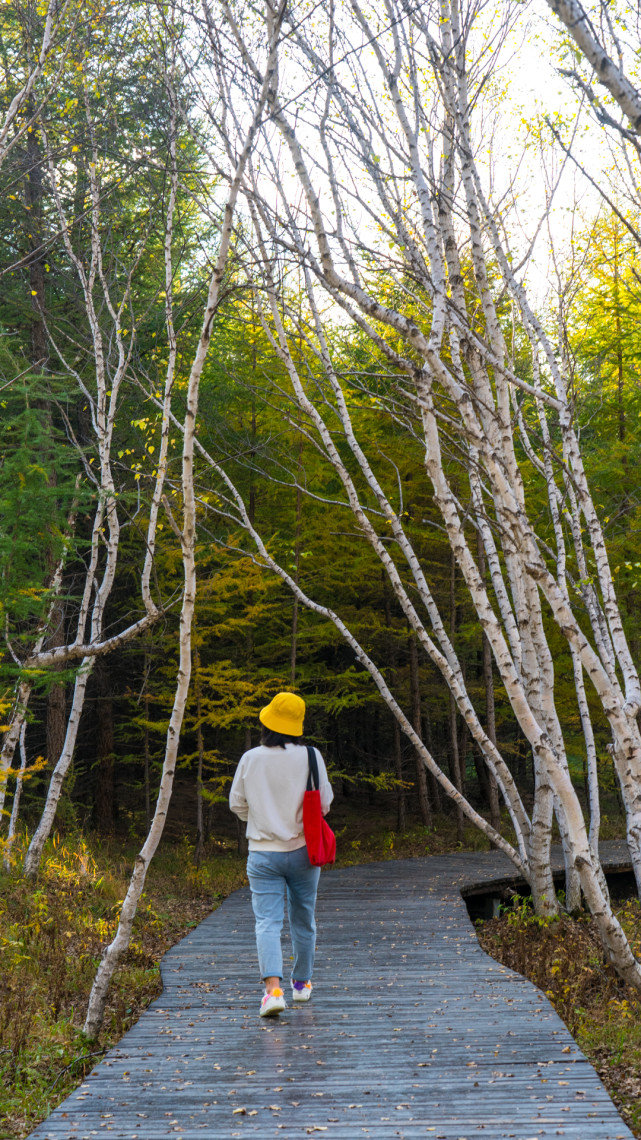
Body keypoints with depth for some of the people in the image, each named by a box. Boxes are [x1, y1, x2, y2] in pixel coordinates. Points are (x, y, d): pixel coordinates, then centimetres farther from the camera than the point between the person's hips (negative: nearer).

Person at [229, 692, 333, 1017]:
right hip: (303, 850, 1)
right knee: (303, 920, 17)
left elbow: (237, 804, 4)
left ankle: (273, 989, -21)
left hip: (263, 853, -1)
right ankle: (302, 983, 32)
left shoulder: (250, 759, -5)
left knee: (267, 922, -3)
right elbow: (324, 803, -6)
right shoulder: (310, 757, -8)